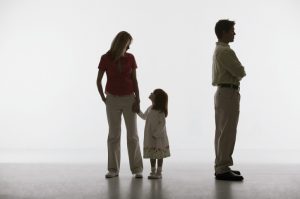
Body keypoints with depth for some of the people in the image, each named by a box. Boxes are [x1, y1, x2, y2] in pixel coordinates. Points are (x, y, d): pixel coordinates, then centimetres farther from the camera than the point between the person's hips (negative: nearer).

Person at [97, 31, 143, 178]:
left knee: (132, 134, -4)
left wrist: (137, 99, -11)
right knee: (113, 134, 0)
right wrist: (104, 99, -2)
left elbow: (134, 80, -1)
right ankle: (113, 169, 8)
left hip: (129, 99, 1)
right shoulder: (105, 58, -5)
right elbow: (98, 80, 2)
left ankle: (137, 169, 3)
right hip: (113, 100, 0)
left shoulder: (130, 58, -1)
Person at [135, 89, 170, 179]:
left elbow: (162, 124, -20)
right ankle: (153, 171, 23)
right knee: (152, 155, 13)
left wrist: (156, 134, -20)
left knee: (159, 155, 4)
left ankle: (158, 172, 12)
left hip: (159, 137, -7)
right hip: (150, 136, 7)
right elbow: (144, 117, 25)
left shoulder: (160, 111, -17)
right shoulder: (150, 108, 7)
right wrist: (138, 111, 11)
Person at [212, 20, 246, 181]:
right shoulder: (225, 51, -15)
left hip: (222, 93, 11)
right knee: (227, 132, -9)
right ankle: (223, 169, -7)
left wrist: (236, 74, 2)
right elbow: (240, 72, -19)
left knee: (222, 132, 14)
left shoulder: (219, 50, 18)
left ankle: (221, 166, 22)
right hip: (228, 93, -11)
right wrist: (240, 73, 2)